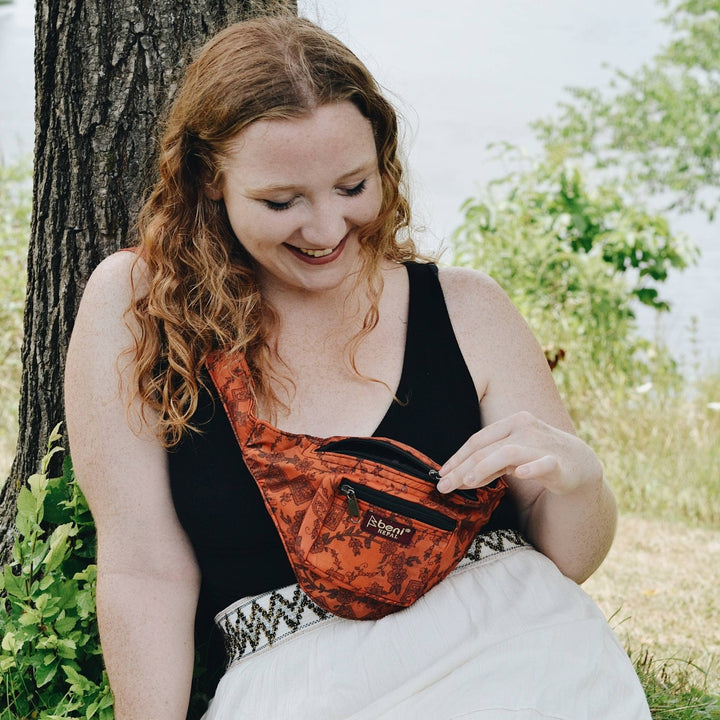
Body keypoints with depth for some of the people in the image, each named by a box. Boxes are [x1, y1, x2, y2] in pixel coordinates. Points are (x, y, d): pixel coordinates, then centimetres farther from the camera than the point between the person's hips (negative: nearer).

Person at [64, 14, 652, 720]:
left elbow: (571, 557, 10)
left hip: (516, 652, 2)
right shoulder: (135, 304, 2)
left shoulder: (462, 310, 7)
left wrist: (574, 474, -10)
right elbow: (146, 569, 1)